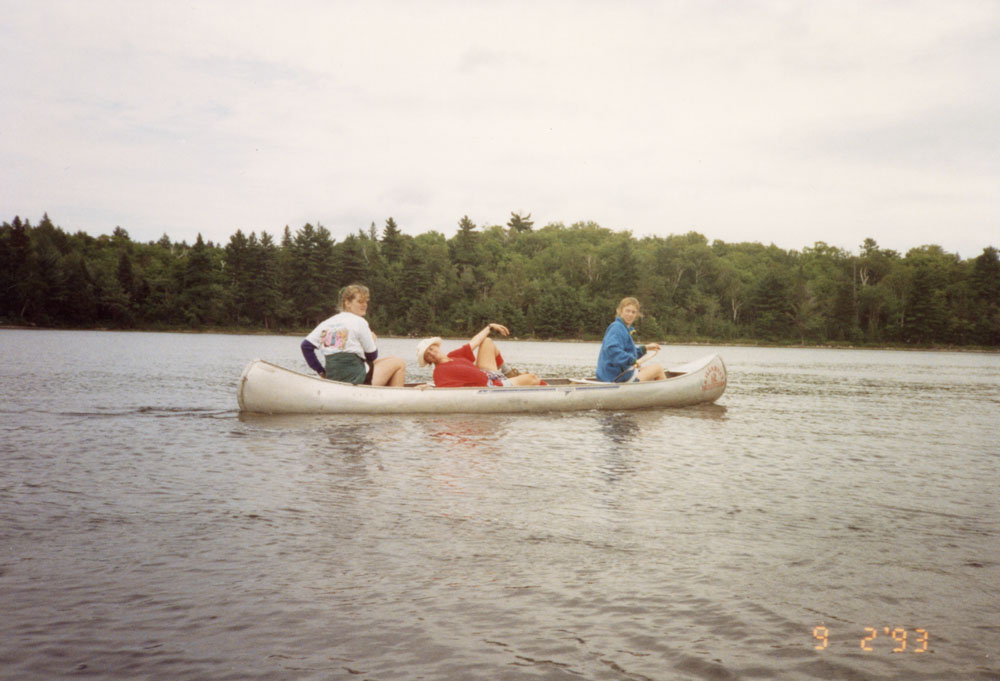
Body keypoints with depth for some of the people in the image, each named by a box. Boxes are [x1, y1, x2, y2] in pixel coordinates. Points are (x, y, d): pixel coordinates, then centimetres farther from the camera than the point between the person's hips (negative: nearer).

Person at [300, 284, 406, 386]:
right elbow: (372, 356, -5)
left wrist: (321, 371, 11)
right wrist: (372, 341, 16)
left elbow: (306, 345, 6)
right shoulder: (359, 322, -8)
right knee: (400, 362, 6)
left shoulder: (327, 323, 10)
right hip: (356, 381, -8)